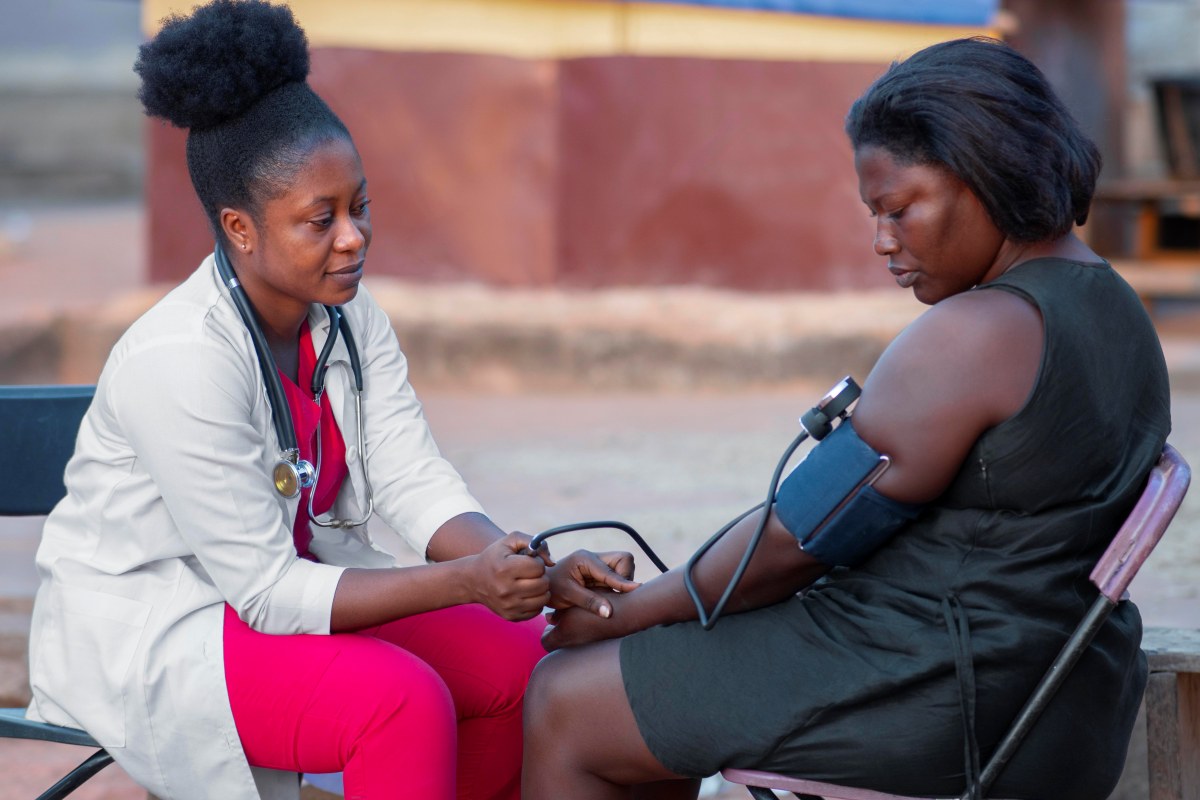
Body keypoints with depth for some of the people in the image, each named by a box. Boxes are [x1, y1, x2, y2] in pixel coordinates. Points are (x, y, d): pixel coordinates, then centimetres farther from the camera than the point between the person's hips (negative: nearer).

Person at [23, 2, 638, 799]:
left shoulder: (349, 318, -3)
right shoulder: (178, 361, -27)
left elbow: (417, 483, -8)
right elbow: (267, 589, -26)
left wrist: (538, 576, -27)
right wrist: (464, 582, -34)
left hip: (291, 581, 8)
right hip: (147, 633, -8)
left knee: (523, 655, -6)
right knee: (403, 702, -30)